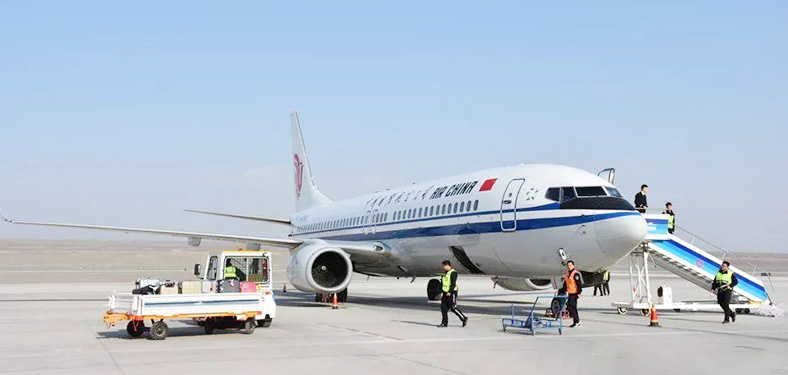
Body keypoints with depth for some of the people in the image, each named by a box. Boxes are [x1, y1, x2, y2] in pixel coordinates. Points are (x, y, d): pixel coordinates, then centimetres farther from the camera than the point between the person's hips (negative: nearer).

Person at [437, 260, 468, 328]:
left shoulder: (453, 273, -13)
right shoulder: (445, 273, 17)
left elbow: (453, 283, -21)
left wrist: (450, 292, -27)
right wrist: (442, 292, 21)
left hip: (451, 294, -9)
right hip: (445, 293, 9)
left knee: (453, 308, -8)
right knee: (443, 307, 3)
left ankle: (464, 319, 6)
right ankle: (444, 323, 7)